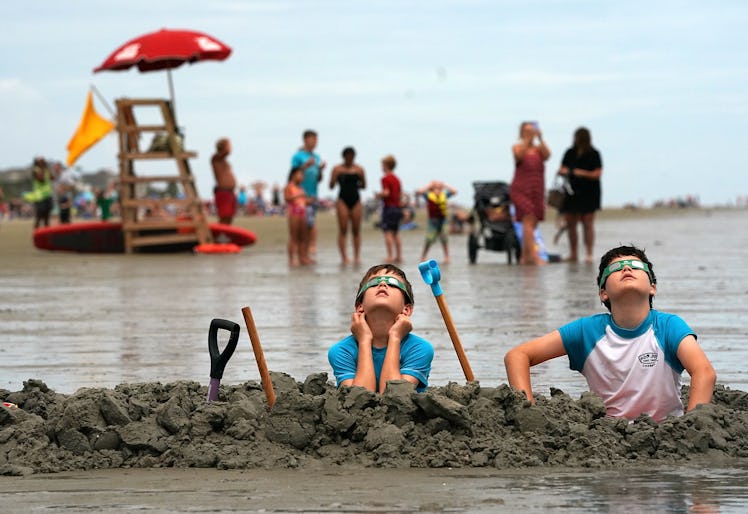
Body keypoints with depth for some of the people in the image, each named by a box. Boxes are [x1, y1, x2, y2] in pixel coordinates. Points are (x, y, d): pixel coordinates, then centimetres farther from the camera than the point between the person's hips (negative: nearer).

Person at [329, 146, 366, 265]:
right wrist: (336, 177, -22)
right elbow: (331, 186, -4)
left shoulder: (359, 170, 7)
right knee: (343, 230, -6)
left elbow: (364, 185, 13)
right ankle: (344, 257, -6)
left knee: (356, 230, 1)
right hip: (343, 200, -2)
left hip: (356, 200, 2)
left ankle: (357, 257, 4)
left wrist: (356, 185, -7)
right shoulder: (337, 169, 1)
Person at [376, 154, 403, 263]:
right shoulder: (397, 179, 13)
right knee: (396, 233, 13)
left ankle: (390, 256, -12)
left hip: (389, 207, -8)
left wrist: (379, 195, -3)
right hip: (398, 207, 8)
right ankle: (399, 255, 11)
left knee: (388, 232, -6)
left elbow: (386, 193, -20)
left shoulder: (385, 179, -11)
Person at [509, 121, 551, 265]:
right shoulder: (517, 147, 3)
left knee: (532, 224, 7)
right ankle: (533, 256, -27)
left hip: (537, 191, 5)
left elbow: (547, 155, -10)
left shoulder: (539, 148, 11)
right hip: (520, 190, -5)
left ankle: (524, 257, 16)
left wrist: (540, 139, -14)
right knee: (529, 219, -19)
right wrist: (527, 139, -21)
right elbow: (519, 154, -19)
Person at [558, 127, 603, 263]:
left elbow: (597, 174, -9)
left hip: (589, 192, -5)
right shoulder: (570, 153, 10)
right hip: (572, 192, 5)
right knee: (570, 223, 4)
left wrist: (583, 173, -22)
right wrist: (562, 171, -8)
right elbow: (562, 169, 15)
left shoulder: (594, 154, -3)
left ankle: (589, 254, -4)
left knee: (587, 223, -6)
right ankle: (573, 254, 12)